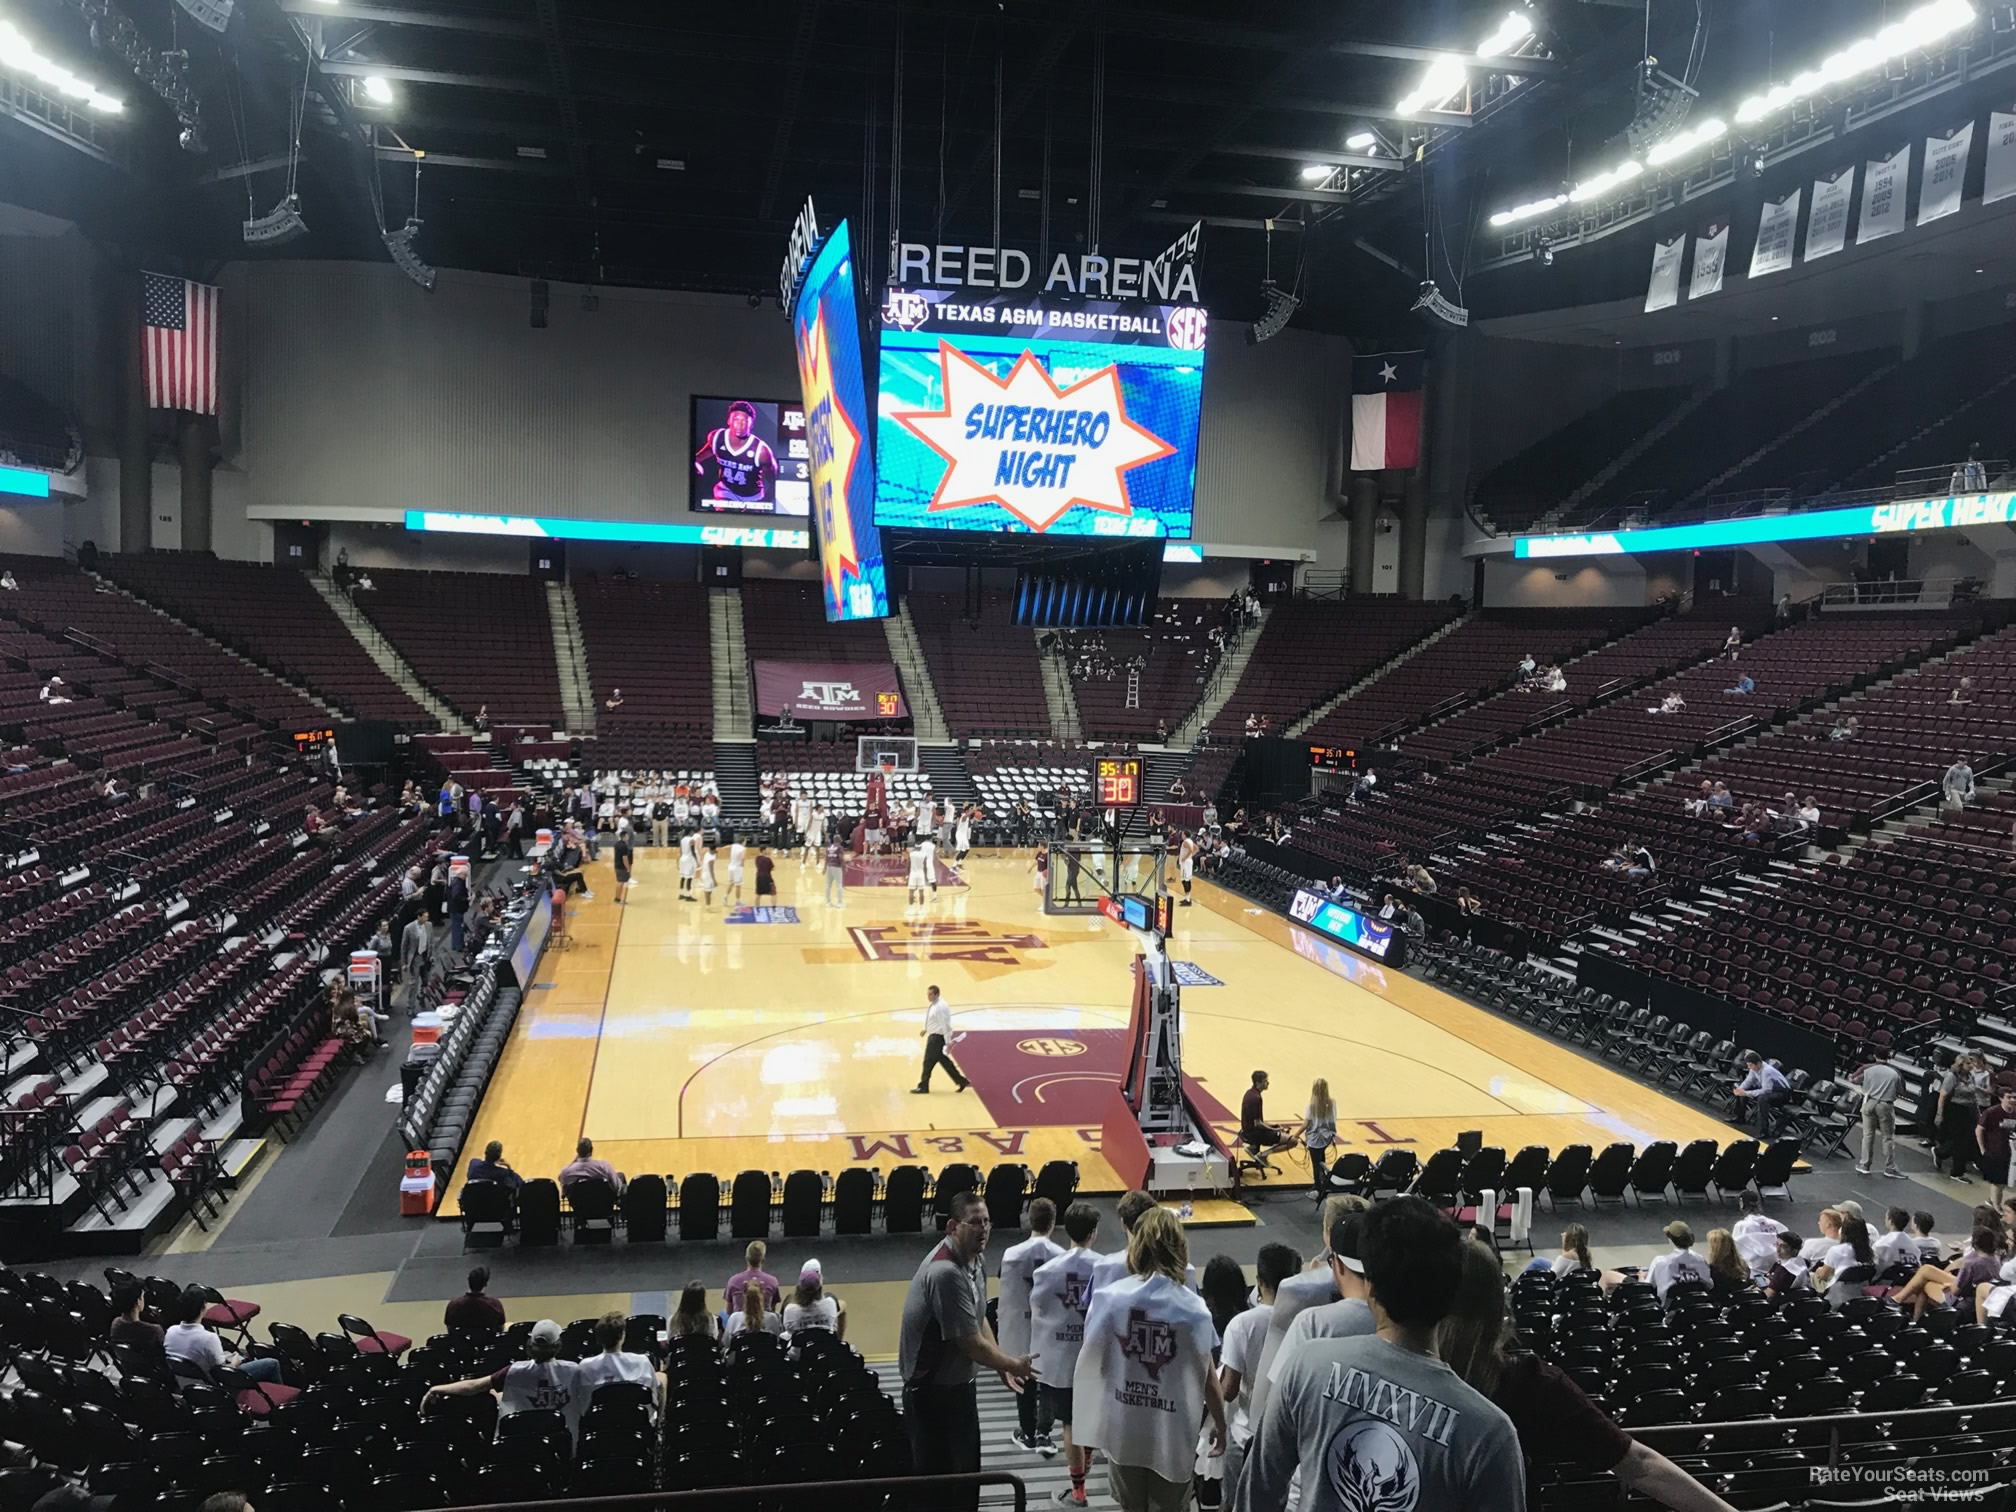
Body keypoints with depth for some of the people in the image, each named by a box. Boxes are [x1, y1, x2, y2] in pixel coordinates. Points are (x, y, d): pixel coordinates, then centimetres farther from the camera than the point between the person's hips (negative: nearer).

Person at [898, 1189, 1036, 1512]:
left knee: (967, 1472, 22)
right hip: (932, 1392, -9)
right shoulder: (945, 1272, -30)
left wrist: (1002, 1365, 5)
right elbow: (971, 1343, -25)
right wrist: (1012, 1364, -10)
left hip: (959, 1384, 9)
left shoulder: (975, 1258, 1)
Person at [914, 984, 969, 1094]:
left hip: (938, 1037, -10)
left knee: (928, 1062, -1)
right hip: (934, 1036, 10)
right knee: (944, 1061, 15)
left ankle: (923, 1087, 10)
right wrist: (925, 1029, 17)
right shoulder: (933, 1005, 8)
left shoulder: (940, 1007, -22)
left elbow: (945, 1024, -23)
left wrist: (948, 1041, -23)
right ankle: (961, 1081, 22)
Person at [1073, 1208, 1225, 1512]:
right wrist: (1220, 1424, 8)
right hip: (1172, 1433, -2)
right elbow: (1207, 1376, -7)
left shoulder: (1109, 1297, -9)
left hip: (1123, 1428, 2)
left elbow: (1090, 1361, -3)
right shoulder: (1192, 1307, -13)